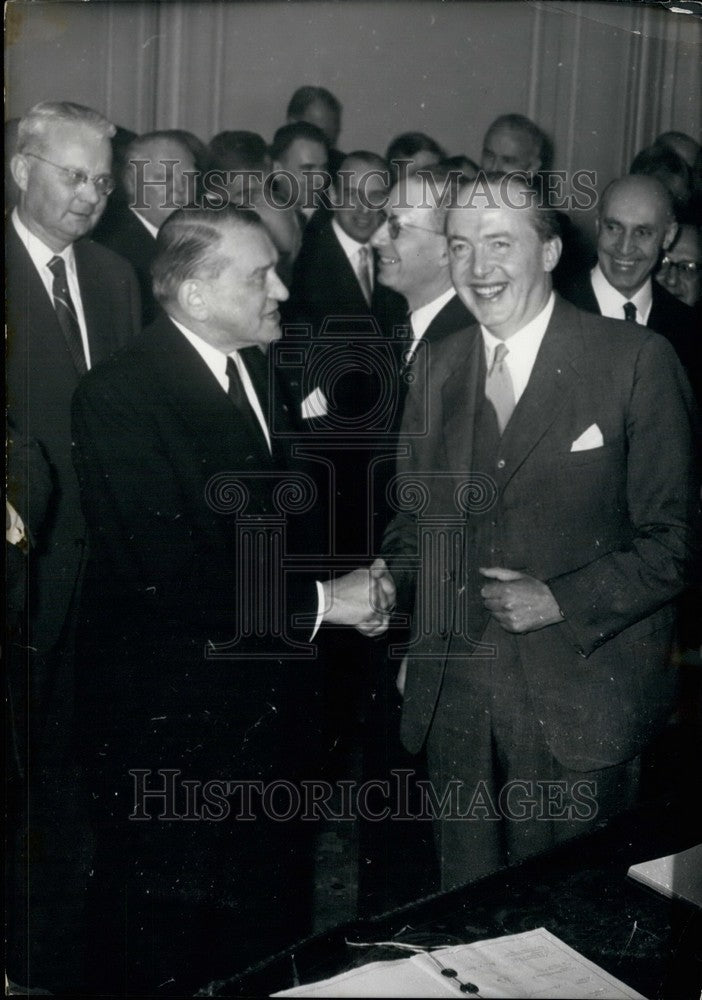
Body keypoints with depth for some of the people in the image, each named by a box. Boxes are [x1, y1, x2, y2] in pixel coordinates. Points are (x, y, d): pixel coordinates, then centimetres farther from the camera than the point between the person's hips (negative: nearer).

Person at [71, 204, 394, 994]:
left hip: (271, 708, 8)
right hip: (169, 721, -7)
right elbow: (166, 575, -27)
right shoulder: (118, 396, -20)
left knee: (268, 928, 22)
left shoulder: (260, 371, 6)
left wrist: (349, 586, -4)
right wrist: (317, 602, -21)